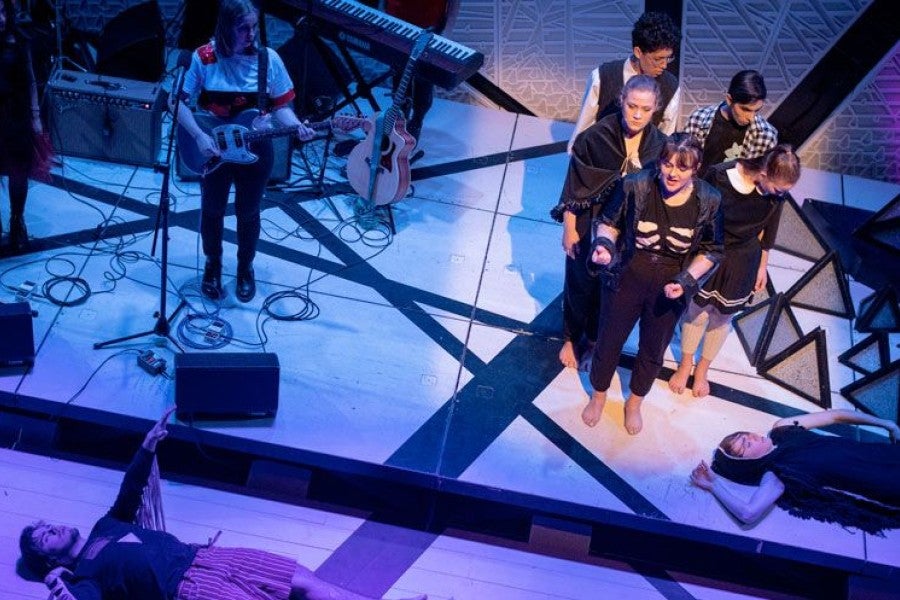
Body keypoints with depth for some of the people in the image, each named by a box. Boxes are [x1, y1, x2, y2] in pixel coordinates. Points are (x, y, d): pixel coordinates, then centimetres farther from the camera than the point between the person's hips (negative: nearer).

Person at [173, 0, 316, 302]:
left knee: (248, 212, 14)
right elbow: (179, 101, -9)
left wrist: (296, 127, -22)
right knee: (212, 210, 15)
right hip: (213, 150, 0)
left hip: (255, 150, 1)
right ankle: (213, 264, 39)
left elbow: (280, 105, -3)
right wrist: (199, 136, -21)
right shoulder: (203, 58, -14)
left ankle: (245, 267, 37)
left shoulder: (268, 59, -10)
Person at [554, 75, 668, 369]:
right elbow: (574, 186, -13)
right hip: (590, 227, -2)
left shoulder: (659, 145, -13)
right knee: (580, 285, 17)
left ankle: (595, 337, 45)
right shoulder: (595, 137, -21)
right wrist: (570, 229, -9)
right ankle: (571, 339, 41)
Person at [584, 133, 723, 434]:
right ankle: (598, 396, 50)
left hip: (670, 288, 1)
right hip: (626, 279, -1)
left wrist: (687, 280, -19)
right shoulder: (635, 186, -23)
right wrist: (603, 243, -27)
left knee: (653, 349, 23)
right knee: (609, 340, 20)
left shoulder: (709, 201, -19)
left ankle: (634, 403, 52)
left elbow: (711, 250, -5)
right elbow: (609, 222, -6)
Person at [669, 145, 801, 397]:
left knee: (722, 317, 17)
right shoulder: (719, 176, -28)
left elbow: (768, 231, -1)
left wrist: (762, 266, 10)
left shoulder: (776, 192, -18)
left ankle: (702, 369, 41)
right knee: (696, 311, 14)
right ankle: (685, 365, 40)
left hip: (741, 261, 2)